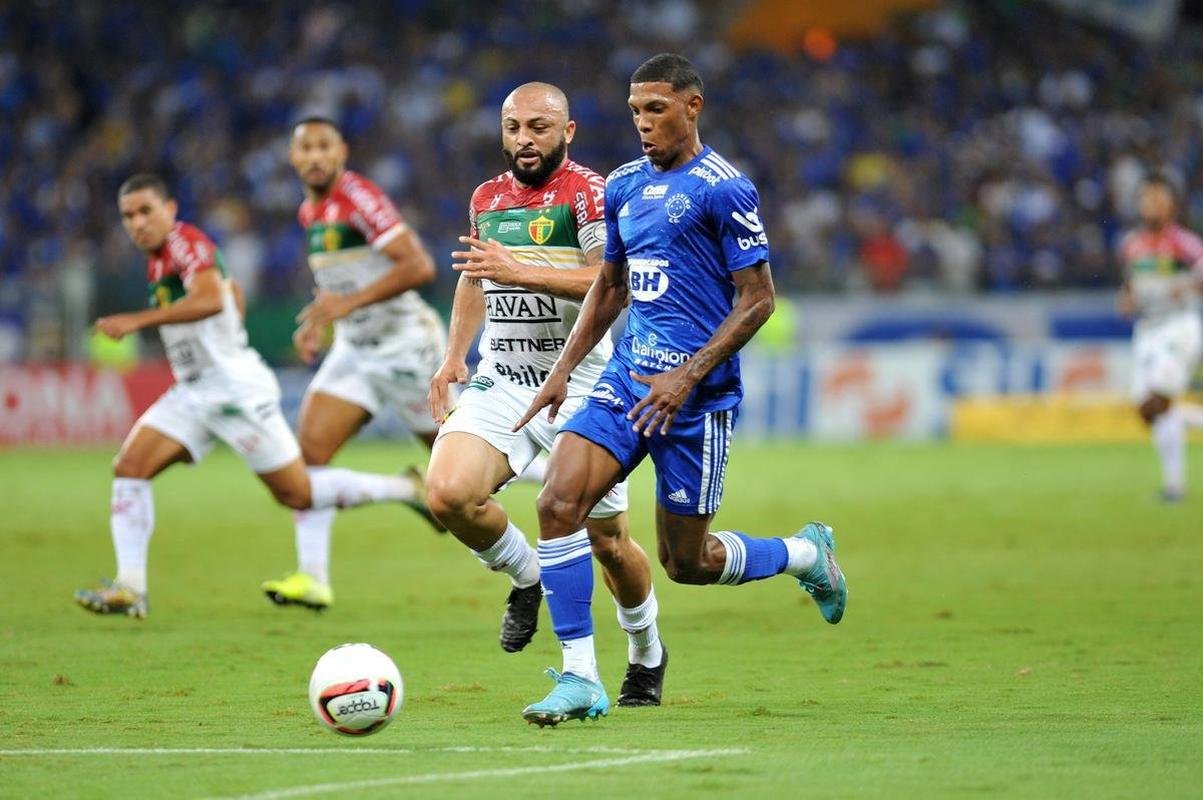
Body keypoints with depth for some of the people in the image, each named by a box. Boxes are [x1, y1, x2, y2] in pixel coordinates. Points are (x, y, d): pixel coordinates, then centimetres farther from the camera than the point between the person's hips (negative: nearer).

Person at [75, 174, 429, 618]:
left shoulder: (187, 243, -14)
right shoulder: (156, 260, 14)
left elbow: (210, 299, -35)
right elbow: (234, 294, 28)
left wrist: (138, 320, -39)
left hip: (237, 389, -9)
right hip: (192, 393, 9)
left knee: (298, 494, -3)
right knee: (129, 466, -7)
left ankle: (403, 489, 14)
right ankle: (129, 590, -10)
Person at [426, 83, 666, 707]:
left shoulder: (588, 194, -9)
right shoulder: (486, 199, 12)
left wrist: (519, 271, -29)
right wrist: (454, 355, 16)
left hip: (579, 384, -5)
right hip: (501, 381, 5)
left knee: (608, 542, 2)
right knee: (448, 494, -20)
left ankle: (647, 655, 29)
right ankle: (526, 577, 8)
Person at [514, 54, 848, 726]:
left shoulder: (723, 189, -10)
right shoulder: (624, 187, 11)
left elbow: (758, 299, -12)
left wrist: (689, 377, -19)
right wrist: (564, 368, 16)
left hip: (697, 394, -6)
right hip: (627, 377, 6)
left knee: (686, 561, 2)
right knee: (558, 503, -14)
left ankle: (808, 555, 30)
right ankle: (581, 678, -9)